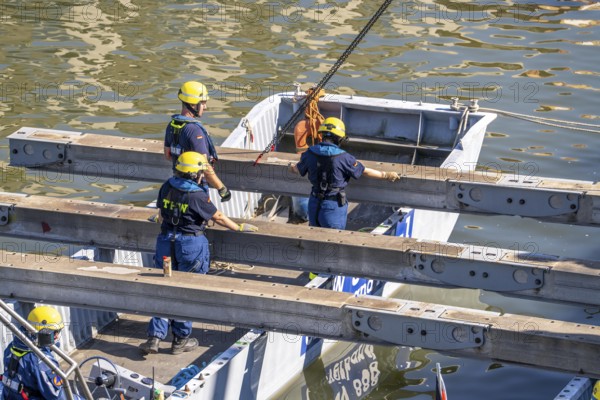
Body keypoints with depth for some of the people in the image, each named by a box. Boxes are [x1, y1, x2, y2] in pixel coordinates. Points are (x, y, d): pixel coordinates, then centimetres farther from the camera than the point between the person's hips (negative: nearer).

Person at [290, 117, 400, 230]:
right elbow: (365, 171, -8)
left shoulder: (310, 153, -6)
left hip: (314, 203, 5)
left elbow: (299, 169, 14)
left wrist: (292, 167, 40)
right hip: (334, 204, -4)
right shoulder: (343, 157, -18)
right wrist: (386, 175, 7)